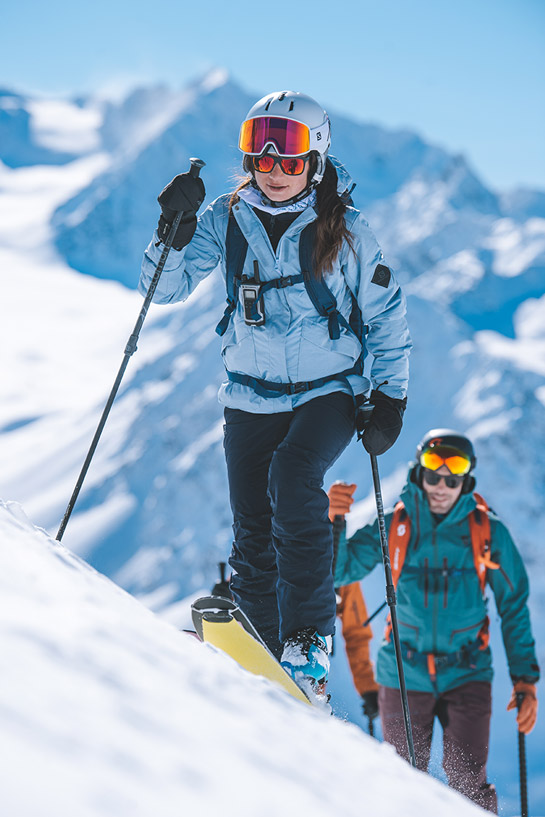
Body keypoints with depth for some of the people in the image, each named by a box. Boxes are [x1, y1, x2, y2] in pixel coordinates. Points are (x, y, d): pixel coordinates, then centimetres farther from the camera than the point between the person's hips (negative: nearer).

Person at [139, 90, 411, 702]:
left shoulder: (344, 231, -5)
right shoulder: (226, 220, 0)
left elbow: (387, 318, 3)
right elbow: (165, 288, -3)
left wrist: (390, 398, -3)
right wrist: (174, 232, -20)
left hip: (329, 392, -3)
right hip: (251, 398, 3)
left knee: (292, 477, -29)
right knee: (252, 536, 0)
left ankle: (308, 643, -24)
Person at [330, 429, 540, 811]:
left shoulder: (489, 531, -2)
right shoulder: (394, 525, 0)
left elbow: (514, 607, 4)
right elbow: (339, 570, -2)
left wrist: (525, 678, -1)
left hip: (467, 675, -1)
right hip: (405, 676, 1)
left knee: (468, 780, -14)